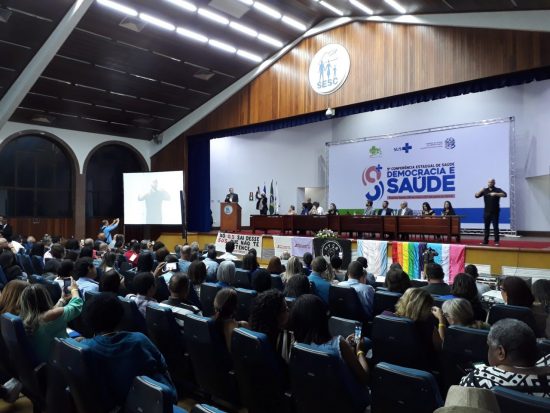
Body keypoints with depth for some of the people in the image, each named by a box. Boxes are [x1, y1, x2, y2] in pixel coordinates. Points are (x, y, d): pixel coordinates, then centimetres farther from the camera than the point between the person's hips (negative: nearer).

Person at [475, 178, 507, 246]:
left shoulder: (497, 190, -2)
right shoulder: (485, 190, 8)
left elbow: (505, 194, -17)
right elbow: (476, 195, 5)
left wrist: (495, 194, -28)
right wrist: (480, 191, -14)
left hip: (495, 212, -3)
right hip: (486, 212, 3)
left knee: (495, 227, -3)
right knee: (486, 227, 5)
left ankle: (497, 241, 2)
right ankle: (485, 241, 9)